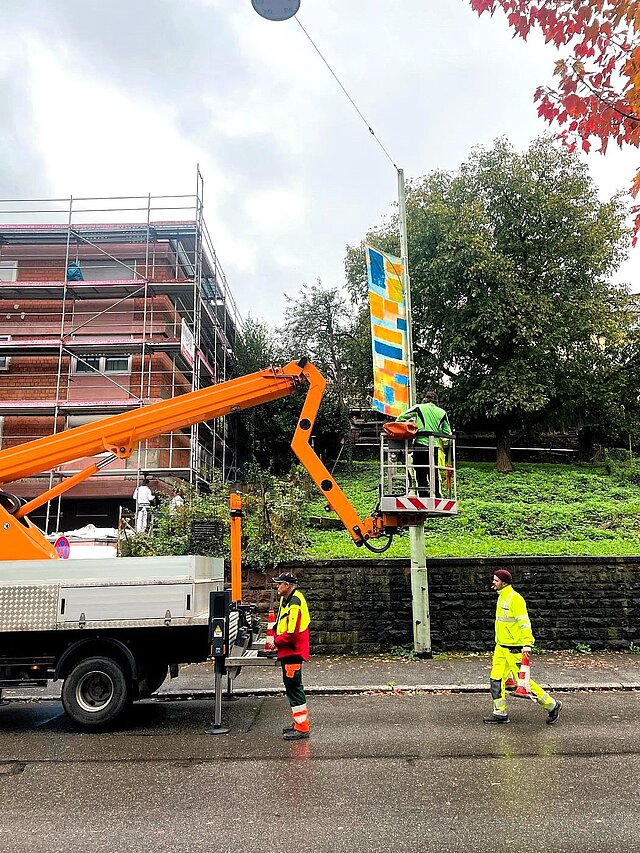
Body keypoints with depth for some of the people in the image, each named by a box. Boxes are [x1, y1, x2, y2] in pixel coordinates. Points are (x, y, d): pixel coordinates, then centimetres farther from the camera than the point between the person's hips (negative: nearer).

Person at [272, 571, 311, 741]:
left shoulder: (295, 602, -21)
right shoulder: (286, 600, 12)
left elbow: (291, 633, -24)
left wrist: (276, 641, -10)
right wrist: (277, 637, 7)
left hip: (293, 652, -10)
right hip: (288, 652, 10)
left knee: (294, 687, -5)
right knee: (291, 686, 17)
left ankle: (302, 728, 3)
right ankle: (299, 722, 29)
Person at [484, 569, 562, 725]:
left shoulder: (515, 598, -17)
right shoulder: (501, 597, 12)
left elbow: (524, 622, -22)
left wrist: (527, 643, -28)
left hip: (514, 648, -9)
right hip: (501, 647, 9)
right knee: (496, 678, 7)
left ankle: (552, 705, 17)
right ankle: (500, 713, 17)